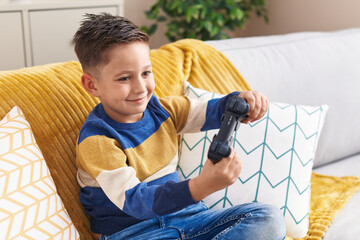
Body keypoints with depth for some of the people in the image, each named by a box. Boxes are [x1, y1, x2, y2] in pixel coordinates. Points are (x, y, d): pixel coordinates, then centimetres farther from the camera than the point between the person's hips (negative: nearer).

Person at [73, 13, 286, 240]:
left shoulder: (160, 109, 4)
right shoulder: (96, 141, -17)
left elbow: (212, 112, 7)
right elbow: (133, 202, -26)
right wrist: (202, 186, -41)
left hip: (182, 215, 7)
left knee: (269, 218, -8)